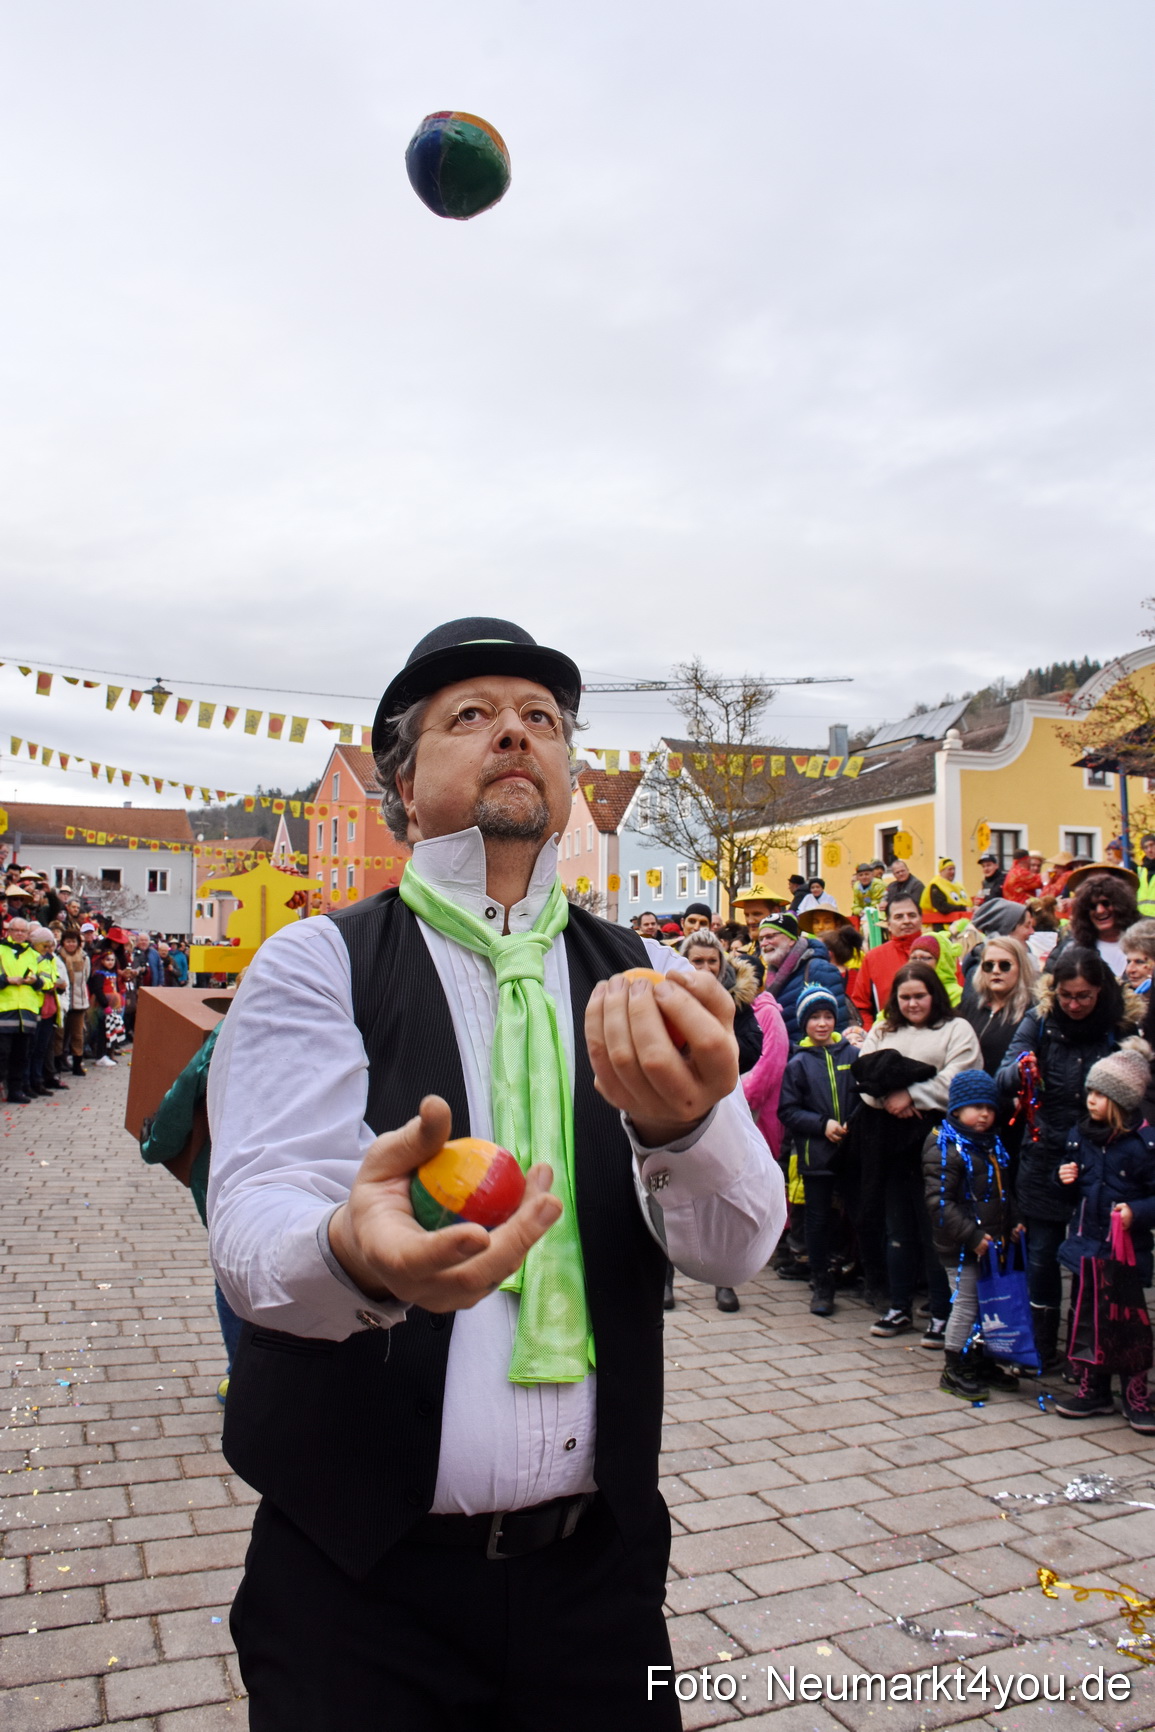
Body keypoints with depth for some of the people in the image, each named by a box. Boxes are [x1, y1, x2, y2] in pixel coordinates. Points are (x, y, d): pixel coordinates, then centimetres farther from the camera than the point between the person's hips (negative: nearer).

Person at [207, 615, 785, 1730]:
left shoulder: (648, 983, -1)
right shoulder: (318, 964, -8)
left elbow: (738, 1247, -11)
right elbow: (251, 1230, -18)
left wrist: (683, 1119, -33)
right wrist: (356, 1252, -41)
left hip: (598, 1558, 3)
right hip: (362, 1574, -2)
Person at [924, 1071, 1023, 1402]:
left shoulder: (993, 1144, 11)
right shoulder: (944, 1148, -18)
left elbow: (1004, 1190, 24)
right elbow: (940, 1201, -22)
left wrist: (1013, 1222, 12)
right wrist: (973, 1236, -22)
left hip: (989, 1242, 8)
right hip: (960, 1246, -8)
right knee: (966, 1304, 0)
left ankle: (982, 1363, 32)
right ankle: (953, 1371, 14)